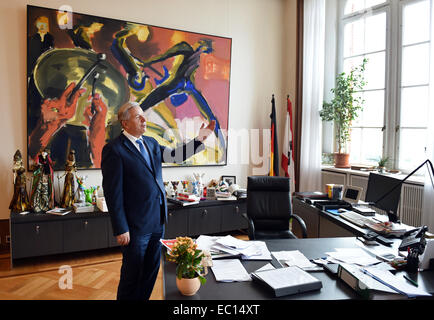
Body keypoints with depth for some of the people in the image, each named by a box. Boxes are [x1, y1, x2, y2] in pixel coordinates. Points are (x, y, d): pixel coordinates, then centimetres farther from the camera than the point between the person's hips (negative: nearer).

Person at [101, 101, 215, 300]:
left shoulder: (151, 143, 9)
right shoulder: (114, 149, -13)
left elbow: (175, 156, 16)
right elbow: (112, 193, -15)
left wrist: (200, 139, 5)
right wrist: (120, 229, -16)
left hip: (157, 222, 7)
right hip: (135, 226, -7)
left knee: (151, 272, 20)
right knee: (132, 275, 10)